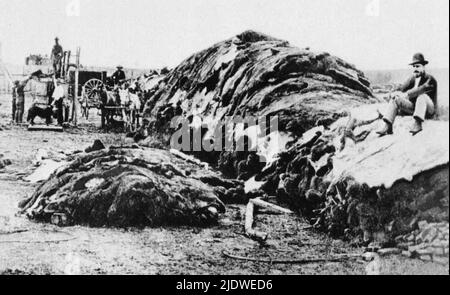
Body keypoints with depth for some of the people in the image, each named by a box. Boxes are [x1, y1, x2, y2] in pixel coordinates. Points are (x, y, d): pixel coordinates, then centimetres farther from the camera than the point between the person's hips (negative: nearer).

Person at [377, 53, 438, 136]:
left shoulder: (430, 79, -6)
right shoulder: (413, 79, 14)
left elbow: (422, 89, -26)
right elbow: (402, 88, 6)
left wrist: (407, 94, -34)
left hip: (429, 110, -6)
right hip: (413, 107, 6)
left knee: (422, 96, -35)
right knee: (395, 99, -9)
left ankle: (418, 123, -44)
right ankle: (387, 126, -24)